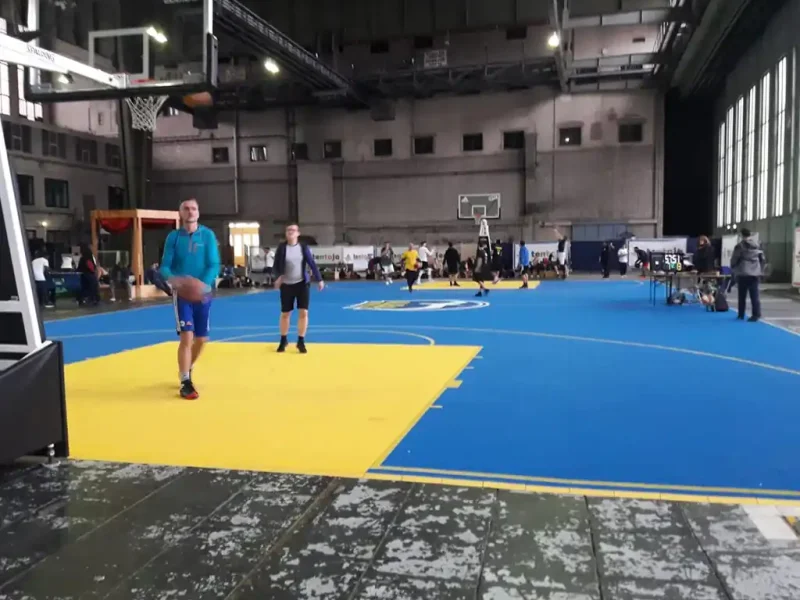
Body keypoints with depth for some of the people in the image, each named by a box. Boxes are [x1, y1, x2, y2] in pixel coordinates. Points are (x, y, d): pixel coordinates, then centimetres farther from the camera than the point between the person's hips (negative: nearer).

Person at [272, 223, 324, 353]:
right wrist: (278, 277, -21)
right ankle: (283, 340, 28)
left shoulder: (304, 247, -2)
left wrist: (319, 279, -4)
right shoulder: (281, 247, -3)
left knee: (303, 312, -6)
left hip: (302, 284, 0)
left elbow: (312, 264, 0)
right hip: (286, 285, 0)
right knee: (285, 314, 8)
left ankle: (301, 341, 7)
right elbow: (275, 266, -1)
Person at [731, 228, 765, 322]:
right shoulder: (757, 246, 10)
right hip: (755, 273, 4)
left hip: (743, 273, -4)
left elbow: (734, 259, -5)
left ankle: (741, 315, 11)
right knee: (754, 295, 2)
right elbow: (762, 259, 13)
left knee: (742, 295, 6)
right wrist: (760, 270, 20)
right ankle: (756, 314, -4)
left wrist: (733, 269, 12)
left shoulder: (740, 245, -7)